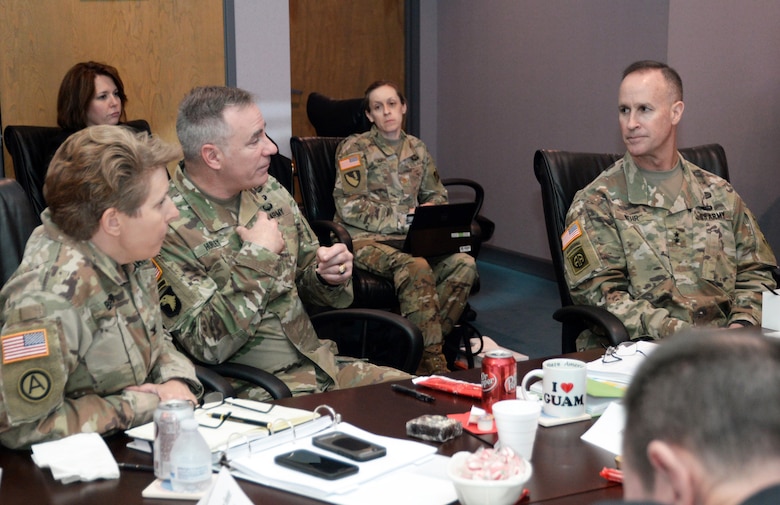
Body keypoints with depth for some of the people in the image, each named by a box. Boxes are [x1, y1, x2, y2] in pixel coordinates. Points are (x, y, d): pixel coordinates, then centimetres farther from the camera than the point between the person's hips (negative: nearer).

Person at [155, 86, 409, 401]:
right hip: (248, 387, -7)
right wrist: (258, 255, -16)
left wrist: (328, 276, -3)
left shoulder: (269, 192, 8)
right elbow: (207, 345, -19)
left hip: (317, 361, 7)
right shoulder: (168, 226, -14)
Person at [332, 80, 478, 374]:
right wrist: (403, 216, -10)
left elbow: (438, 196, 27)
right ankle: (431, 363, -31)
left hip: (409, 239, 5)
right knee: (417, 268, -36)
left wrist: (428, 211, 2)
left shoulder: (416, 149, 19)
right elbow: (349, 208, -8)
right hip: (365, 240, -5)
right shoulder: (354, 148, 2)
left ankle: (428, 345, -19)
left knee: (464, 264, -24)